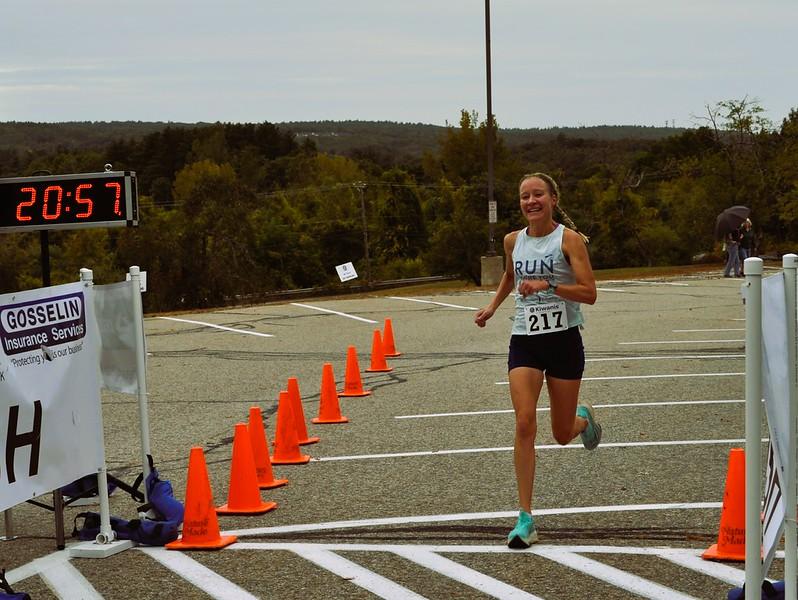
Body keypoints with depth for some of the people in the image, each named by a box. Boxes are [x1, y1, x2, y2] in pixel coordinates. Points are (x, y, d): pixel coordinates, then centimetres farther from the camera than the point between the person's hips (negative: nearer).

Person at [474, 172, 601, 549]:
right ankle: (525, 518, -13)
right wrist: (492, 306, 21)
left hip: (564, 340, -2)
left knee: (562, 434, 8)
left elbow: (589, 292, -14)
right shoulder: (513, 241, 6)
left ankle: (583, 417, 48)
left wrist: (548, 285, -24)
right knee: (524, 424, -15)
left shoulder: (569, 239, -7)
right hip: (524, 341, 2)